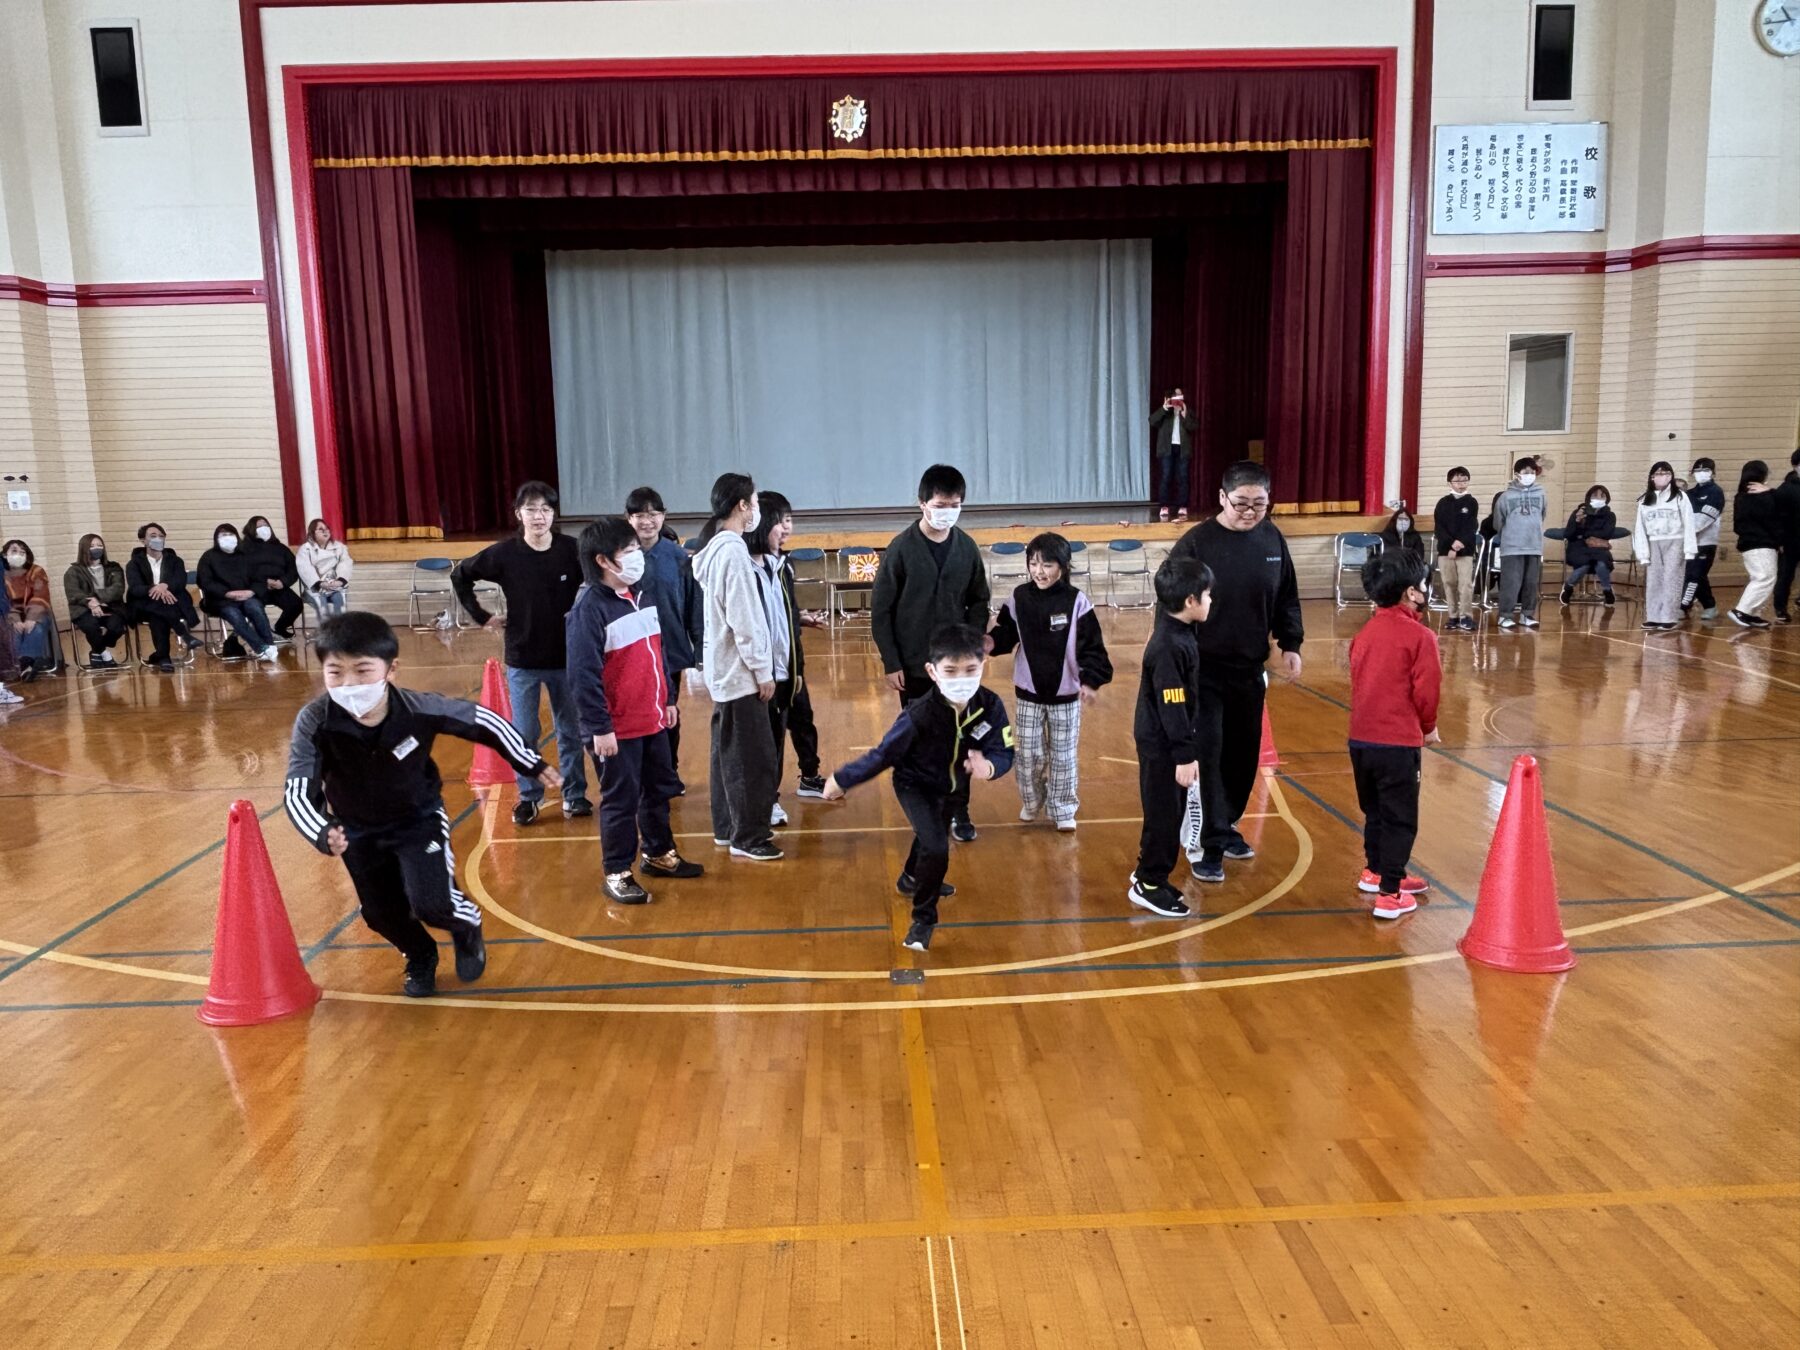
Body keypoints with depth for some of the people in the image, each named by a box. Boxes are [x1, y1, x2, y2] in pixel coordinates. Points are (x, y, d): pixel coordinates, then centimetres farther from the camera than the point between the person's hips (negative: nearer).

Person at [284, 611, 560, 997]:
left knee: (431, 904, -15)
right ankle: (420, 958, 49)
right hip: (358, 830, 2)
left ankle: (468, 927, 24)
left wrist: (535, 764, -4)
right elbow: (296, 794, -30)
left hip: (419, 819, -2)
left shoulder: (420, 710, -31)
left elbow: (482, 721, -14)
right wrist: (323, 835, -52)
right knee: (381, 914, 13)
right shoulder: (314, 723, -31)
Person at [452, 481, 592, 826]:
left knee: (571, 731, 10)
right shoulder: (504, 554, -8)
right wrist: (482, 616, 2)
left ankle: (574, 794, 23)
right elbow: (460, 576, 5)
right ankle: (529, 798, 23)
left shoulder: (572, 550, -9)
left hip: (566, 657, 0)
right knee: (523, 735, 9)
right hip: (522, 659, 0)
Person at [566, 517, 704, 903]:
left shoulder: (641, 595, 8)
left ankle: (659, 854, 37)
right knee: (620, 800, 2)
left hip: (653, 720, 8)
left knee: (659, 790, 19)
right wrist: (599, 727, -20)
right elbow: (583, 675, -20)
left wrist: (668, 699, 19)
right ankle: (616, 873, 15)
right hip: (616, 728, -8)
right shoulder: (589, 608, -18)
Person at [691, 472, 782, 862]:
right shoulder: (733, 551, -18)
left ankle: (727, 828, 24)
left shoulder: (716, 548, 11)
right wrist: (762, 671, -15)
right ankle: (748, 838, 4)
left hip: (724, 669, 10)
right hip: (741, 672, -10)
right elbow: (743, 621, -21)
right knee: (753, 758, -3)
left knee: (729, 752, 16)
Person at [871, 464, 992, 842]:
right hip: (913, 666, -2)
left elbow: (979, 603, 9)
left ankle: (959, 811, 19)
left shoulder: (967, 548, 0)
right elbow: (881, 610, -7)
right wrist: (891, 663, -9)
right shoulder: (902, 548, -10)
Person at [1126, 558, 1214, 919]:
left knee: (1172, 812, 18)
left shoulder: (1180, 633, 7)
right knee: (1164, 815, 1)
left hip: (1170, 742, 10)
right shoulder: (1168, 647, -24)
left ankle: (1148, 873, 30)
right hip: (1161, 745, -10)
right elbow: (1172, 706, -25)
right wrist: (1185, 756, -23)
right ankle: (1149, 885, 13)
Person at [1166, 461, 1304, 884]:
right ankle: (1209, 845, 5)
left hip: (1250, 670, 5)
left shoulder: (1272, 539, 1)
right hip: (1203, 671, -5)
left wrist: (1290, 645, 6)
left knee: (1244, 753, 15)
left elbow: (1287, 599, 13)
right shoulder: (1195, 543, -14)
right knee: (1206, 756, -3)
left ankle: (1227, 825, 33)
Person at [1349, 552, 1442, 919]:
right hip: (1398, 741, -7)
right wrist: (1429, 727, 8)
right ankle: (1390, 894, 3)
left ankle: (1375, 871, 37)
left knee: (1375, 812, 23)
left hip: (1360, 737, 7)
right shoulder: (1420, 635, -12)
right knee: (1400, 819, 2)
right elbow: (1426, 691, -11)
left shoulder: (1364, 633, 8)